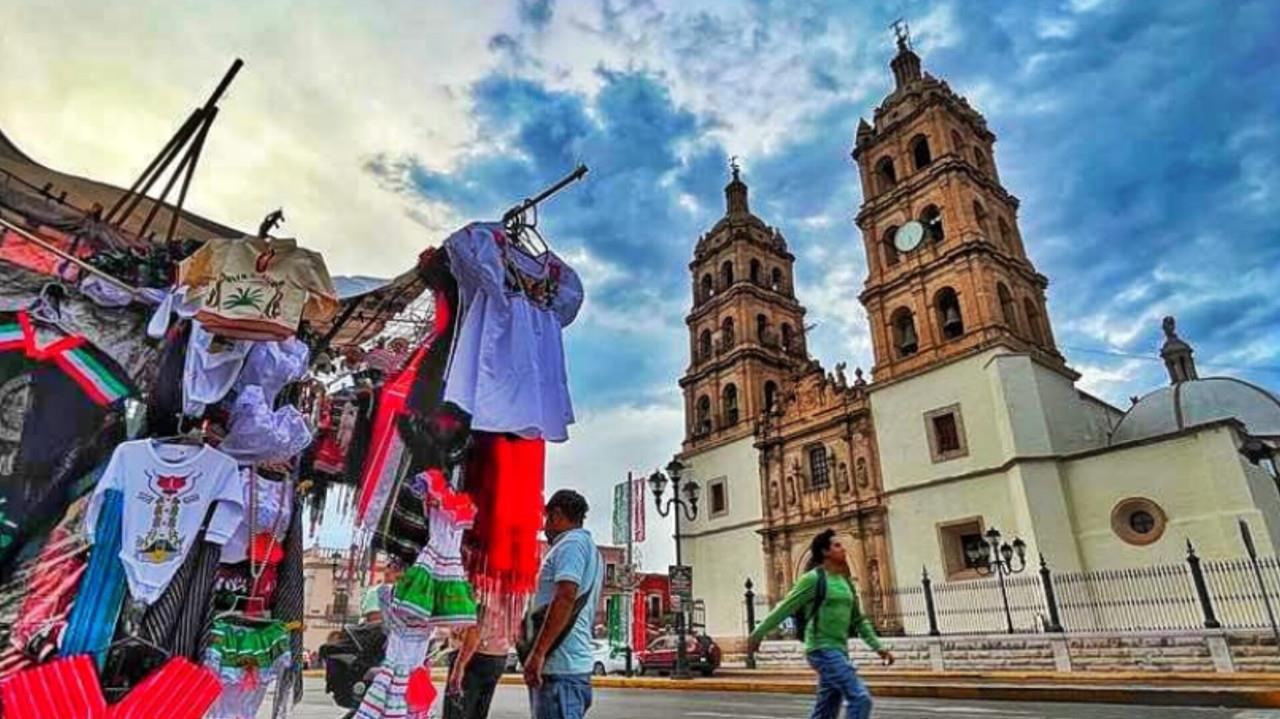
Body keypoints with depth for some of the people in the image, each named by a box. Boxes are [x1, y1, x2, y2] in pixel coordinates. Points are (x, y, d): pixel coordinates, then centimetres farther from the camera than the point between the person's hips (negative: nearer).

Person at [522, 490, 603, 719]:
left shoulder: (571, 544, -8)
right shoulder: (590, 549, 22)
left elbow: (566, 597, -22)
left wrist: (538, 652, -23)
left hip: (559, 666, -10)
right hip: (576, 663, 10)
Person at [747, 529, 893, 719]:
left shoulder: (845, 581, 14)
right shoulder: (813, 578, -10)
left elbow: (858, 620, 20)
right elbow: (784, 609, -8)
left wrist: (878, 647, 10)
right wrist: (757, 634, -4)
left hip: (839, 650, 8)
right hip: (823, 650, -8)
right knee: (860, 698, -17)